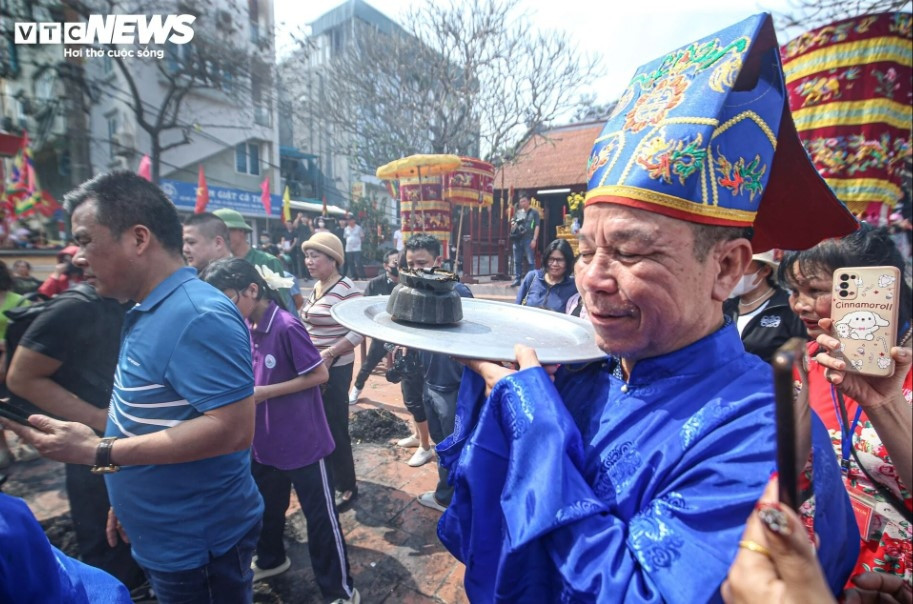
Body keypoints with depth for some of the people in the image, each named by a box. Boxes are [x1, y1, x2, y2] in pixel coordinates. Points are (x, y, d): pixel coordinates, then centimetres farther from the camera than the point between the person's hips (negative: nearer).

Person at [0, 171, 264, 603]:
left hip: (198, 543, -9)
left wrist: (99, 452, -25)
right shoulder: (148, 312, 5)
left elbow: (233, 428, -32)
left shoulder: (198, 315, -27)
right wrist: (129, 497, 17)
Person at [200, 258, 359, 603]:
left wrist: (265, 391, -20)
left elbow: (320, 375, -20)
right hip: (264, 439, 8)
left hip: (302, 441, -8)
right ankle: (270, 560, 55)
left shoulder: (286, 327, -23)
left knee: (320, 516, 7)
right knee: (266, 506, 28)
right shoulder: (245, 328, 1)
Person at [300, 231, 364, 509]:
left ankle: (347, 487, 22)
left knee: (334, 428, 3)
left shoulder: (346, 289, -17)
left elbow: (360, 330, -21)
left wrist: (329, 354, -24)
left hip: (334, 369, -8)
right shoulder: (316, 287, 8)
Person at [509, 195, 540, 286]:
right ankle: (517, 279, 15)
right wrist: (513, 224, -1)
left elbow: (537, 226, -4)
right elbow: (513, 223, 24)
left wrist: (534, 239, -13)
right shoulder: (518, 212, 16)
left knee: (530, 261, -3)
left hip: (528, 239, -5)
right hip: (517, 239, 5)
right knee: (517, 261, 8)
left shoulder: (534, 212, 3)